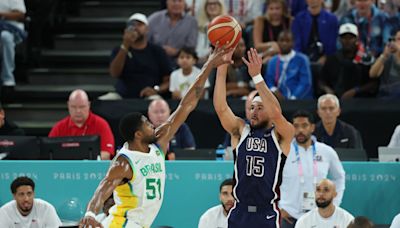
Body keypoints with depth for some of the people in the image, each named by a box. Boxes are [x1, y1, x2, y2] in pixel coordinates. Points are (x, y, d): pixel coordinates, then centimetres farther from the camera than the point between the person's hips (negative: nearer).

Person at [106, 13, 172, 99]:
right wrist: (125, 46, -14)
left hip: (149, 96, -2)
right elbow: (114, 73, -7)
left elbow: (168, 80, 5)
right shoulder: (119, 50, 12)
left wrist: (156, 89, -16)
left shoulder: (157, 51, 9)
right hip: (123, 97, 2)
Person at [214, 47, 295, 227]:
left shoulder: (282, 136, 0)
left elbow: (276, 113, -21)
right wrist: (221, 68, -17)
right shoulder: (240, 131, 8)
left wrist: (257, 76, -25)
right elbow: (221, 108, -7)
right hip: (239, 213, 3)